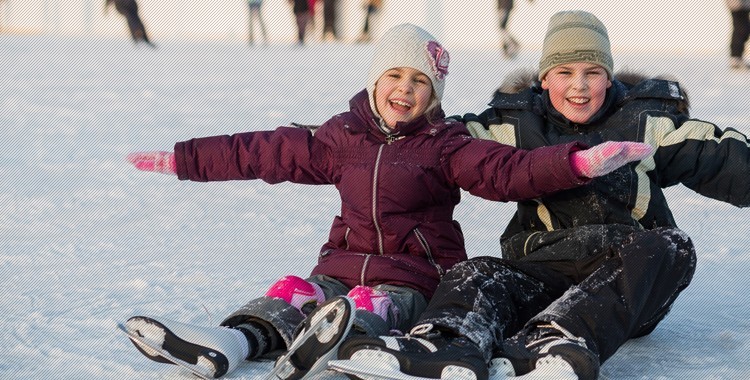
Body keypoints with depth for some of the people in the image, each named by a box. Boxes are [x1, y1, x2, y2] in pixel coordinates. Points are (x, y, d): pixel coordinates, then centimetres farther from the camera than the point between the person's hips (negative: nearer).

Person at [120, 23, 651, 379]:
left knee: (374, 307, -36)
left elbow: (509, 170, -11)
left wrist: (578, 162, -29)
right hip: (345, 263, 4)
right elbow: (262, 152, 19)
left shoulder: (446, 147, 3)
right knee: (294, 293, -25)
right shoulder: (340, 137, 15)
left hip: (414, 277, -4)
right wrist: (179, 160, 23)